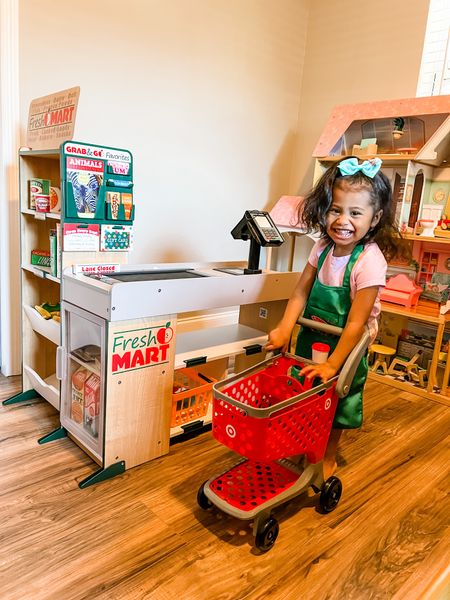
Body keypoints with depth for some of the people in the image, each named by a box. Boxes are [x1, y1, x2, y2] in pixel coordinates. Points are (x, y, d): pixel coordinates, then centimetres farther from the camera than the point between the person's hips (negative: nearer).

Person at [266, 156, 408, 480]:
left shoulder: (370, 262, -26)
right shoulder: (323, 248, -8)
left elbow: (356, 323, -26)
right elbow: (301, 292, -6)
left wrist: (332, 365, -26)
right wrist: (284, 329, -19)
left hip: (344, 348, -5)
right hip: (310, 341, 5)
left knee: (335, 407, 15)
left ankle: (328, 459, 39)